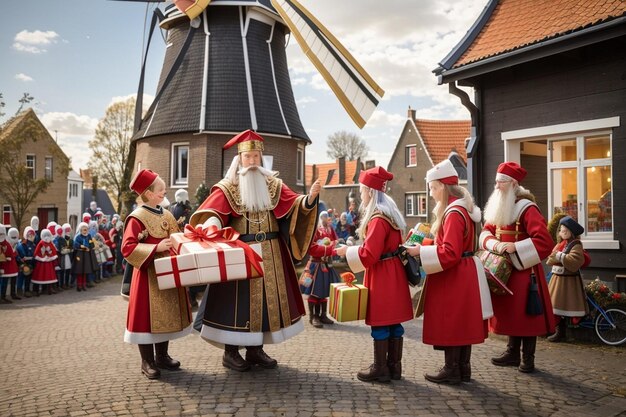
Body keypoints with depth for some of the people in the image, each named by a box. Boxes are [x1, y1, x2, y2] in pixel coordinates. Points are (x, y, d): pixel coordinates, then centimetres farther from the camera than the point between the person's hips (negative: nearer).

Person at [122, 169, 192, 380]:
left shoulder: (167, 215, 10)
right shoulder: (137, 218, -11)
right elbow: (127, 247, -19)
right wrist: (156, 248, -25)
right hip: (149, 275, -7)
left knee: (167, 314, 13)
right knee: (147, 315, 0)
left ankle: (162, 356, 26)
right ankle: (147, 362, 12)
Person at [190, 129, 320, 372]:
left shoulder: (272, 184, 7)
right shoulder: (227, 188, -1)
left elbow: (294, 204, -5)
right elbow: (211, 213, -14)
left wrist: (309, 198, -25)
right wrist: (211, 226, -36)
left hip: (270, 254, 4)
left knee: (265, 297, 8)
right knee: (238, 299, 0)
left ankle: (255, 349, 21)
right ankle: (230, 352, 12)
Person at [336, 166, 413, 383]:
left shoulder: (378, 219, -19)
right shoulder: (390, 214, 11)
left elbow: (368, 255, -22)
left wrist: (347, 251, -8)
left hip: (381, 277, -9)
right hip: (393, 273, 9)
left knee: (380, 323, -1)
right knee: (394, 322, 12)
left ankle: (380, 370, 8)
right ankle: (394, 366, 20)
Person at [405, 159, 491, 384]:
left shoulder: (454, 213, -20)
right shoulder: (463, 208, 11)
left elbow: (449, 253, -25)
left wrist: (421, 252, -18)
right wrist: (425, 245, 15)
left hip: (453, 278, -10)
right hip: (464, 275, 10)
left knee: (450, 323, 1)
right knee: (462, 323, 15)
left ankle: (452, 371, 12)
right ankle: (463, 369, 25)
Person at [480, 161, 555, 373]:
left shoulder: (527, 208, -16)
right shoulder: (498, 208, 9)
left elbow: (544, 241, -22)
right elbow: (486, 231, 10)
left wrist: (514, 247, -27)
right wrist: (493, 244, -12)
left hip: (523, 270, -7)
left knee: (525, 313, 2)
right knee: (510, 312, 14)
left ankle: (528, 358, 13)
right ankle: (512, 353, 25)